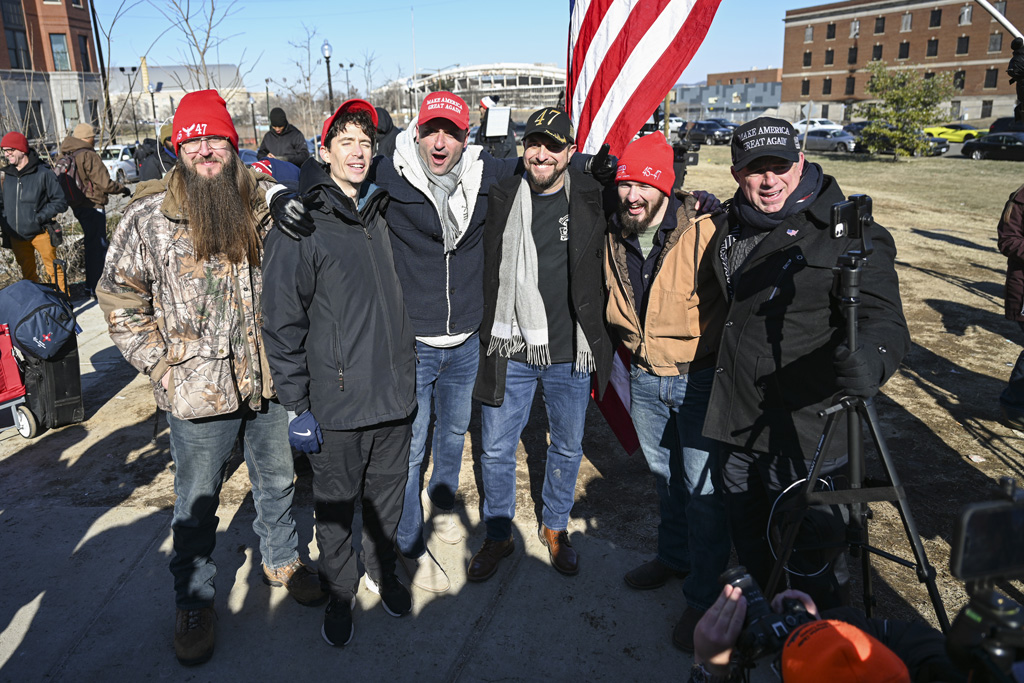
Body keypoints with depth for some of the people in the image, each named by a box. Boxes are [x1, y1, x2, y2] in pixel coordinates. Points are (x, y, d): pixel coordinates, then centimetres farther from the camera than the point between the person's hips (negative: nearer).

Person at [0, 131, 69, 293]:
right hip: (16, 236, 5)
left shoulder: (43, 173, -7)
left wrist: (40, 217, -15)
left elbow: (60, 202, -6)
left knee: (53, 270, 0)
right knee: (27, 273, 15)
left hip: (40, 232, -4)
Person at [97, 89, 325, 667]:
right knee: (197, 501, 12)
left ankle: (282, 560, 45)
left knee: (277, 479, 20)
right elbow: (120, 299, -2)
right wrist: (161, 365, -8)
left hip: (268, 379, 3)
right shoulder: (149, 218, -9)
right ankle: (194, 602, 33)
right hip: (198, 391, -2)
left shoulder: (266, 207, -1)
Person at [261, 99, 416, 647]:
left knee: (387, 494, 19)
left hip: (394, 395, 5)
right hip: (336, 403, -5)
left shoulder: (380, 214, 8)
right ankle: (339, 591, 34)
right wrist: (298, 405, -11)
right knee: (336, 505, 12)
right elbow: (282, 322, -11)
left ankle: (382, 570, 42)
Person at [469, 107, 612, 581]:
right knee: (497, 450, 8)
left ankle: (555, 527, 38)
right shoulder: (501, 198, 0)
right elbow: (487, 273, 9)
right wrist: (489, 336, 5)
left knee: (567, 447, 15)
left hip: (570, 352, 0)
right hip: (511, 351, 0)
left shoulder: (591, 198, -1)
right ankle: (498, 536, 30)